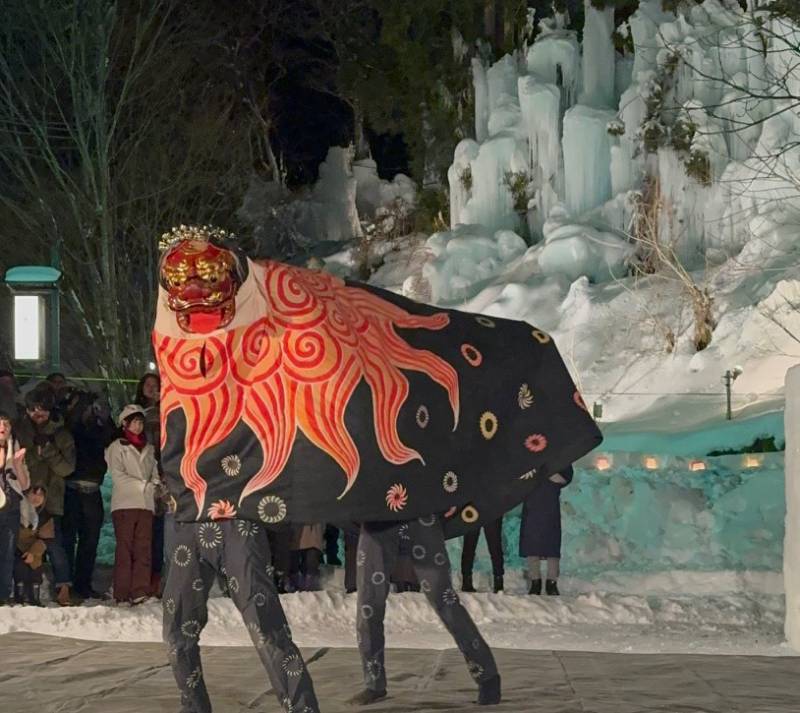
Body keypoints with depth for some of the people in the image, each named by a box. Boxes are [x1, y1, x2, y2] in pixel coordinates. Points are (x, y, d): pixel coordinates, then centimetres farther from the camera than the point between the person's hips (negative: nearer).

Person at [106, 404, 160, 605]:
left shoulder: (148, 448, 21)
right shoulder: (117, 447, 7)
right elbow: (118, 475, -3)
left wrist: (155, 487, -2)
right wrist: (144, 485, -9)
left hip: (146, 504, 4)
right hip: (124, 503, -4)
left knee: (144, 549, -5)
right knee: (124, 548, -7)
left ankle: (140, 591, -7)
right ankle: (122, 594, -8)